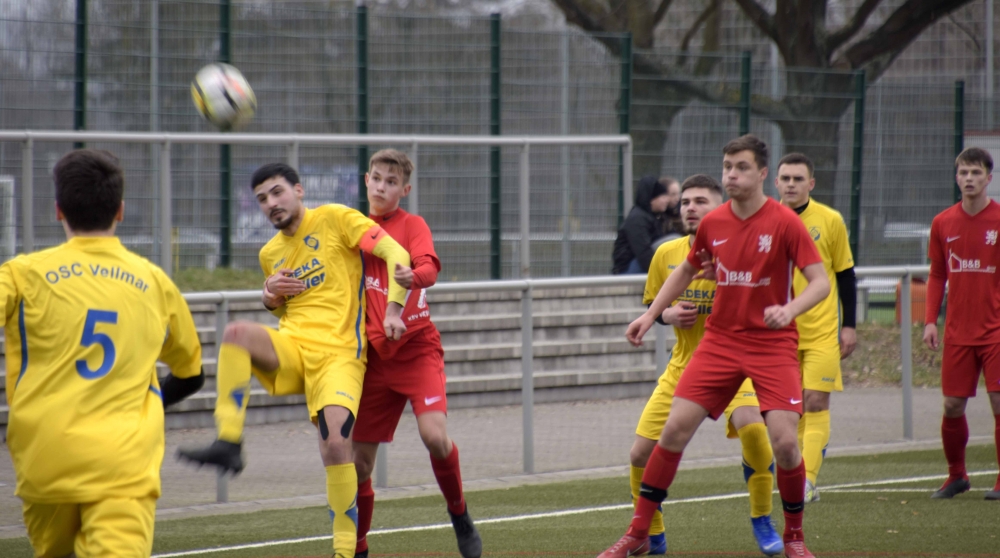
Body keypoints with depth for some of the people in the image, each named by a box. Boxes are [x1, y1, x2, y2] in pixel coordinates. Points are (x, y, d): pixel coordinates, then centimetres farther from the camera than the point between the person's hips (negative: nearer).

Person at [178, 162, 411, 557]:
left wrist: (392, 309, -16)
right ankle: (228, 443, -32)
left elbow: (396, 254, -5)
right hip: (291, 347, 5)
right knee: (237, 333, -28)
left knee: (336, 447, -20)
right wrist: (271, 297, 9)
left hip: (339, 353, -5)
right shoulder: (271, 253, 19)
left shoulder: (334, 220, 1)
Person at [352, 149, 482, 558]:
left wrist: (414, 276, -47)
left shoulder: (412, 225, -4)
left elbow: (429, 268, -22)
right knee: (360, 459, 1)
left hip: (417, 348, -4)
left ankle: (460, 516, 1)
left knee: (434, 436, -23)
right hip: (375, 355, 4)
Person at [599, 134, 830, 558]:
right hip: (720, 339, 4)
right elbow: (686, 270, 21)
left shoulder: (784, 222, -11)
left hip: (773, 344, -4)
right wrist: (651, 314, 13)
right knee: (675, 428, -6)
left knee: (784, 440, -15)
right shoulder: (713, 224, 3)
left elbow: (820, 281, -13)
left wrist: (789, 309, -32)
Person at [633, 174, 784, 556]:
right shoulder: (666, 255, 1)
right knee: (640, 454, -5)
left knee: (752, 426, -33)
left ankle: (761, 522, -12)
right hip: (683, 365, 4)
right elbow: (652, 304, 15)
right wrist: (668, 315, -8)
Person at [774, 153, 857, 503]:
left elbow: (846, 275, 5)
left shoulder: (830, 221, -1)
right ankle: (800, 481, 13)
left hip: (822, 330, -2)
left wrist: (849, 326, 2)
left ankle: (806, 481, -14)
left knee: (816, 402, -10)